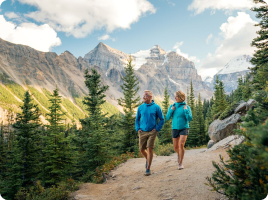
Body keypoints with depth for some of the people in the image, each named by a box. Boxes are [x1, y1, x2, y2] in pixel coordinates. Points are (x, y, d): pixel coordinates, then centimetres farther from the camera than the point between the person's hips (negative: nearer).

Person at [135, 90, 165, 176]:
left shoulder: (156, 107, -3)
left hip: (152, 132, -3)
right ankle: (148, 159, 40)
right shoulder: (140, 107, 5)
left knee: (150, 149, -10)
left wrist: (157, 129, -5)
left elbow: (162, 120, 3)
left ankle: (148, 169, -2)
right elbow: (137, 119, 17)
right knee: (142, 150, 8)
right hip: (142, 132, 3)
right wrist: (138, 129, 5)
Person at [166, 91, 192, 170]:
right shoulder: (172, 106, 2)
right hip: (175, 129, 3)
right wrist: (171, 110, -13)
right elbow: (167, 118, 1)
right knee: (175, 147, 11)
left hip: (184, 128, -3)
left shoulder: (186, 107, -6)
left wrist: (186, 110, -19)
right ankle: (179, 154, 46)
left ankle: (180, 163, -6)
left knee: (181, 145, -20)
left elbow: (190, 119, -11)